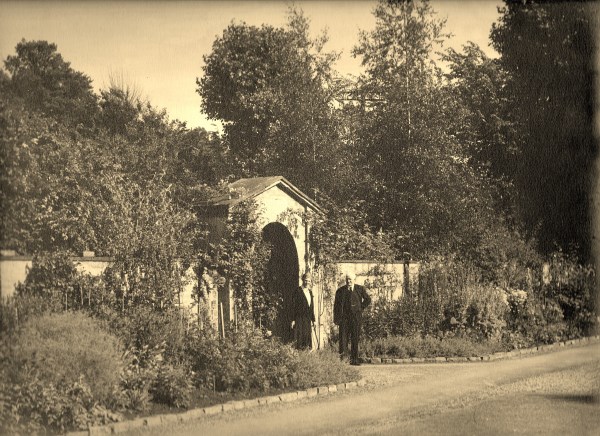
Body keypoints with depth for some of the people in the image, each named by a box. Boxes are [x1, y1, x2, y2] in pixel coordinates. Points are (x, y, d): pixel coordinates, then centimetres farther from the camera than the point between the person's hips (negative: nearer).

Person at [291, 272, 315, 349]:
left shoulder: (310, 291, 14)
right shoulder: (298, 291, -6)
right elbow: (293, 305, -8)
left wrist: (313, 319, 16)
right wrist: (293, 319, -13)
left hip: (308, 319, 6)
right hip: (300, 318, -6)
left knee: (308, 337, 5)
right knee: (301, 337, -7)